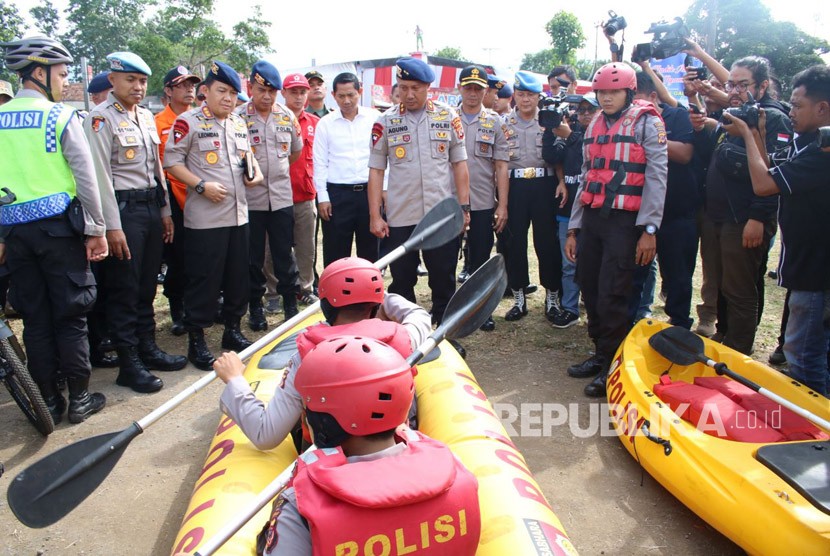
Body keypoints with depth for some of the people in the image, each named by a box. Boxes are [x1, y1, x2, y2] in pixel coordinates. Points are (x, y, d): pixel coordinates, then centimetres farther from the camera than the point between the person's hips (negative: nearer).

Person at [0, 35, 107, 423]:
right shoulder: (61, 116, -7)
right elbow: (85, 177, -11)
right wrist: (96, 229, -4)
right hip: (58, 227, -4)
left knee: (34, 318, 10)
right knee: (70, 315, 4)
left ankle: (48, 402, 18)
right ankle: (79, 399, 12)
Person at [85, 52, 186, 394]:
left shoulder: (146, 116, 14)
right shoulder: (101, 118, -9)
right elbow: (100, 175, -14)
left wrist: (165, 210, 15)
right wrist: (112, 226, -18)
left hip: (150, 205, 7)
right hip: (124, 209, -7)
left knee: (146, 285, 14)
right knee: (124, 289, 0)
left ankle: (148, 349, 26)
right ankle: (128, 364, 9)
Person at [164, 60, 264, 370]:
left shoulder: (240, 124, 14)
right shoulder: (189, 122, -6)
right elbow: (171, 161, -8)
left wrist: (256, 171, 7)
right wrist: (201, 185, -18)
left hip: (238, 214, 7)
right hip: (204, 217, -6)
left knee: (238, 275, 13)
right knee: (203, 279, -1)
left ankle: (232, 330, 29)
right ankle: (196, 340, 12)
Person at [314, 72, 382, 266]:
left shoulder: (375, 118, 4)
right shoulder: (325, 123, 4)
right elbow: (320, 163, 4)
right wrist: (322, 197, -2)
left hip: (370, 191, 1)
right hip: (337, 193, 0)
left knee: (370, 249, 10)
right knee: (335, 251, 4)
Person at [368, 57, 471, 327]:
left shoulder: (448, 117, 4)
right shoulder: (385, 121, 2)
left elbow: (459, 164, 6)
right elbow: (376, 170, 2)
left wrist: (464, 206, 1)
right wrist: (375, 216, -2)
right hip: (399, 218, 0)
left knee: (444, 280, 8)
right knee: (401, 282, 9)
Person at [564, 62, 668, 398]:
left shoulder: (646, 122, -1)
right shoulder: (595, 126, 18)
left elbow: (656, 176, -8)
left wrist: (649, 229, -16)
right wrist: (573, 228, 15)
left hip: (625, 220, -6)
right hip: (592, 218, 6)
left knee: (611, 294, -7)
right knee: (589, 288, 9)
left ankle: (612, 364, 6)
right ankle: (600, 353, 23)